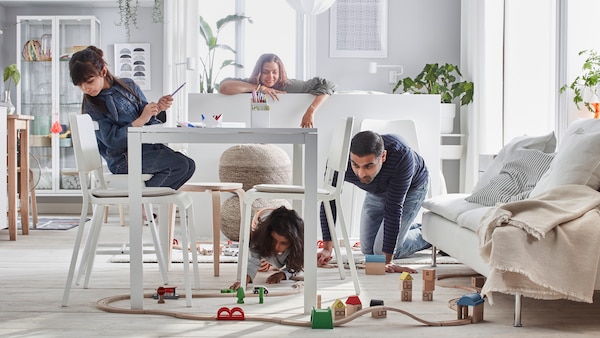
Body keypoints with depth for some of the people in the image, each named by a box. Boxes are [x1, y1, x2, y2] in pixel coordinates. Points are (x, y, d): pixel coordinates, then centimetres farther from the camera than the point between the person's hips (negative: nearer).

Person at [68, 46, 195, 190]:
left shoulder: (128, 85, 9)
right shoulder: (92, 107, -5)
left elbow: (147, 120, 16)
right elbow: (112, 140, -15)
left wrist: (157, 108, -7)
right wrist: (140, 120, -20)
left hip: (146, 146, 7)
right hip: (123, 160, -7)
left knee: (188, 165, -12)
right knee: (180, 164, -23)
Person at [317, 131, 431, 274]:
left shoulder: (401, 156, -45)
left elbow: (393, 209, -41)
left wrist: (387, 261, -39)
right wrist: (327, 248, -30)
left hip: (412, 187, -4)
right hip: (377, 191, 4)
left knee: (382, 251, -11)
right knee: (368, 250, 11)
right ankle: (412, 228, 34)